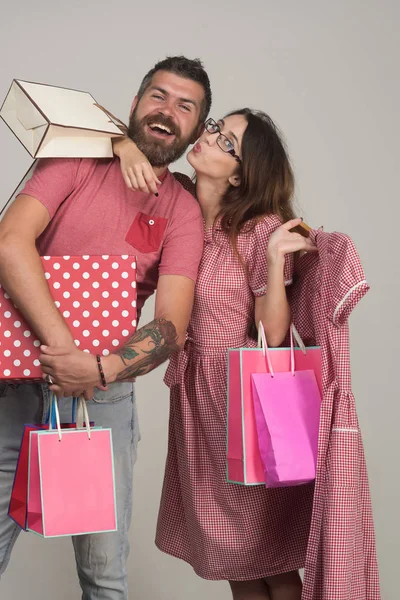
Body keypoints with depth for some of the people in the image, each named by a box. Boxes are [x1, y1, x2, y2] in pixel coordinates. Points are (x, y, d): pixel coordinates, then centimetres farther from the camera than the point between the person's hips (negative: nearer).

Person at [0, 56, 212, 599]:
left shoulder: (184, 212, 3)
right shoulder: (79, 160, 0)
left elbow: (172, 326, -8)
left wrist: (103, 369, -28)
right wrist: (65, 348, -26)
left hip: (107, 391, 1)